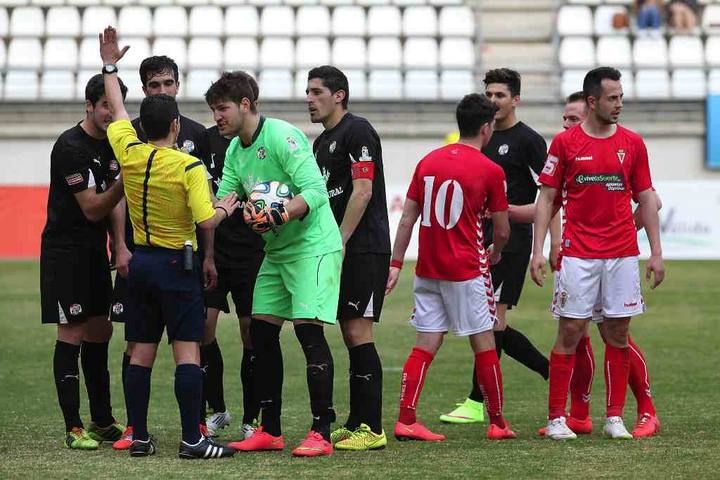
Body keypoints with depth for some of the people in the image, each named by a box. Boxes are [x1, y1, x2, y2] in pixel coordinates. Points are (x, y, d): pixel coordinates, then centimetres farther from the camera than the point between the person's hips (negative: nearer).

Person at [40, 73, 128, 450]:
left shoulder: (110, 145, 9)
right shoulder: (71, 147, -17)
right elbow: (92, 208, -18)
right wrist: (125, 181, -25)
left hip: (95, 249, 8)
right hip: (65, 251, -8)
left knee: (100, 332, 11)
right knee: (72, 334, -7)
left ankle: (103, 422, 19)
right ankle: (74, 428, -5)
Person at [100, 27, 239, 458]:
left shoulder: (129, 153, 0)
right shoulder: (189, 167, -14)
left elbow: (118, 110, 18)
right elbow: (207, 221, -19)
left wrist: (110, 67, 30)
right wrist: (225, 209, 3)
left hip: (140, 261, 6)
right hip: (177, 263, -6)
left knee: (141, 352, 8)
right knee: (187, 350, -6)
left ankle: (140, 437, 10)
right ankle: (192, 439, -10)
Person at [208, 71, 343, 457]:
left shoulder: (281, 136, -17)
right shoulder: (235, 150, 10)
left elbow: (315, 190, -24)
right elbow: (223, 200, 8)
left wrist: (280, 216, -36)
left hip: (313, 245, -9)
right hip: (276, 251, 9)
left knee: (308, 329, -14)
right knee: (261, 332, 7)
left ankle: (322, 433, -12)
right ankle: (270, 431, 15)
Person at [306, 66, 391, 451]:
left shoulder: (357, 131, -10)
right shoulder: (322, 141, 19)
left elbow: (362, 191, -17)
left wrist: (339, 243, -18)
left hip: (364, 249, -9)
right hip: (341, 250, 9)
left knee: (358, 333, -11)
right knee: (350, 336, 10)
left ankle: (372, 429, -10)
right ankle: (355, 424, 13)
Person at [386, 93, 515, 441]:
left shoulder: (428, 161, 7)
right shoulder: (490, 170, -7)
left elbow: (407, 219, 6)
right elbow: (502, 230, 0)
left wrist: (396, 263, 10)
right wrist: (494, 254, 21)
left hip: (427, 269, 5)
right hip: (467, 270, -5)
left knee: (425, 345, 6)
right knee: (484, 344, 6)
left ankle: (405, 420, -2)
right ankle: (497, 423, 13)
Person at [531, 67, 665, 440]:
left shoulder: (632, 143, 6)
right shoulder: (565, 143, 0)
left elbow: (646, 199, 10)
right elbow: (546, 199, 3)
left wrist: (656, 252, 5)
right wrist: (538, 250, -5)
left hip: (623, 255, 2)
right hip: (578, 253, -2)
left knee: (618, 334, 4)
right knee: (570, 332, -3)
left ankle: (615, 417, 11)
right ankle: (556, 418, 2)